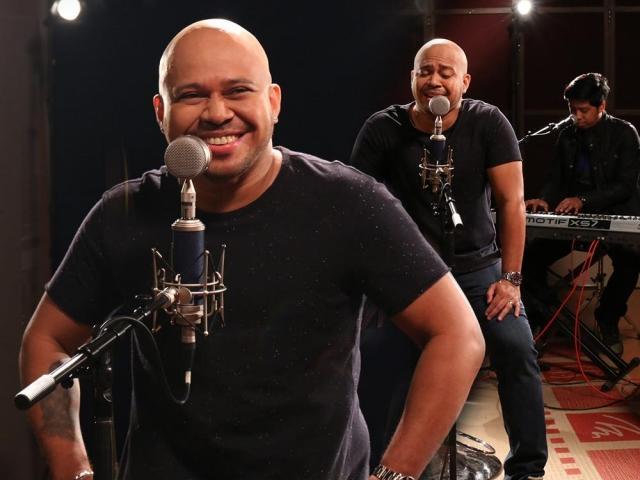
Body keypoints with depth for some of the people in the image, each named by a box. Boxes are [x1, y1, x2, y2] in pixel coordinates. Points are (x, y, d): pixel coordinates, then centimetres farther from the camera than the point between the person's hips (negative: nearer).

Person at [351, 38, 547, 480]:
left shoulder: (488, 123, -8)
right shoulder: (383, 129, -8)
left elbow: (512, 201, -8)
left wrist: (510, 278, -11)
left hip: (479, 266, 0)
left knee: (518, 351, -12)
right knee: (369, 359, -10)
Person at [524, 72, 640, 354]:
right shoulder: (567, 136, 9)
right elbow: (556, 179, 11)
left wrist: (584, 200, -23)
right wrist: (544, 200, -13)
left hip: (613, 215, -4)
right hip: (573, 216, 4)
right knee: (533, 255, -20)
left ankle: (607, 319, -6)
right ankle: (543, 317, 4)